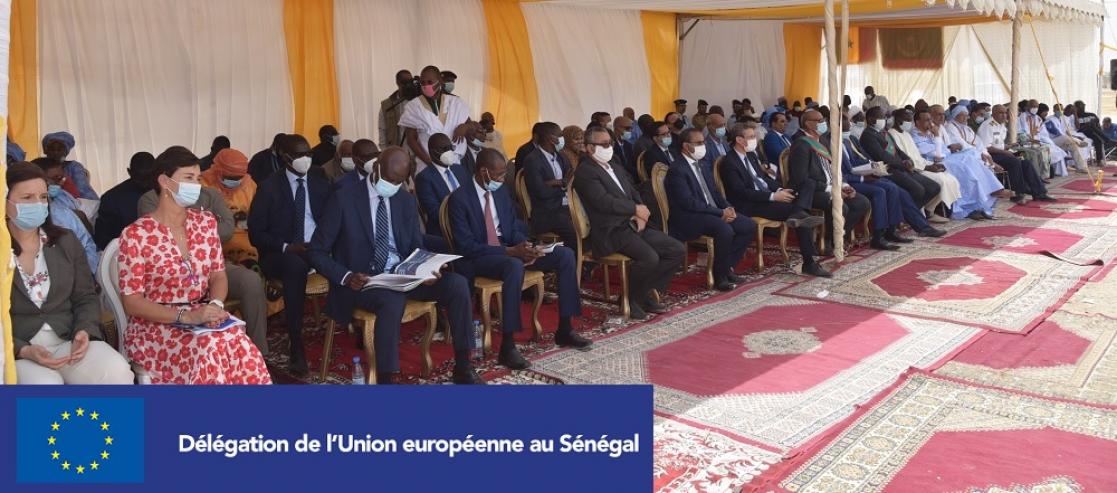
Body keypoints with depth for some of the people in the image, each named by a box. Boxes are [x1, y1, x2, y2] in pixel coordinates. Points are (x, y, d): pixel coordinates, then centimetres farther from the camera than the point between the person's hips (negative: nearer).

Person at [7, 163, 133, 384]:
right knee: (46, 384, -35)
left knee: (117, 372, -25)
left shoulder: (66, 242, 12)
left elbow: (86, 297, 11)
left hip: (70, 341, 3)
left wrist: (84, 332, -8)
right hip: (16, 352, -3)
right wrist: (23, 351, -19)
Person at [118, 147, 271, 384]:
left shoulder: (206, 222, 7)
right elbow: (132, 302, -10)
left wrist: (216, 305, -14)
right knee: (210, 349, -34)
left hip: (202, 321, 4)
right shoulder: (136, 235, -8)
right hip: (153, 328, -4)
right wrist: (186, 316, -22)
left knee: (239, 344, -29)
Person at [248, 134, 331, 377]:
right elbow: (255, 233, -4)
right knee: (295, 265, -39)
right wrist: (287, 247, -20)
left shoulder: (321, 186, 12)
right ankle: (297, 349, -39)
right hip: (279, 255, -3)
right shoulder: (269, 187, 0)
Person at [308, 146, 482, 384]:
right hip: (362, 281, -5)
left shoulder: (407, 201, 8)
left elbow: (417, 249, 13)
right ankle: (387, 377, -27)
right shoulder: (344, 199, -7)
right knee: (393, 299, -39)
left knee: (457, 283, -18)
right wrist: (346, 276, -24)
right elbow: (317, 252, -6)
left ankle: (463, 367, -9)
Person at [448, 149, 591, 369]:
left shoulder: (501, 192, 9)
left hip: (508, 249, 7)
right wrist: (509, 251, -26)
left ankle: (564, 330, -2)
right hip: (477, 258, -7)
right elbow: (466, 246, -19)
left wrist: (524, 246, -10)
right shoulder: (459, 199, -13)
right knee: (515, 266, -41)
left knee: (565, 254, -8)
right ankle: (507, 347, -34)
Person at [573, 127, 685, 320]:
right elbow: (603, 202, -18)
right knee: (650, 257, -30)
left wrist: (641, 215, -1)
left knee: (677, 250, -3)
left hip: (633, 225, 9)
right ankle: (630, 300, -7)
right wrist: (636, 210, -9)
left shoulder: (617, 170, 23)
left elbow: (635, 195, 20)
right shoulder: (585, 172, -6)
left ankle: (646, 293, 7)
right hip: (612, 231, -9)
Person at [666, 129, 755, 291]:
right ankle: (720, 276, -15)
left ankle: (727, 266, 5)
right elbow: (689, 202, -20)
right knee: (725, 230, -33)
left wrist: (727, 208, -2)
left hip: (714, 212, 9)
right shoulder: (677, 170, -12)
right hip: (689, 218, -9)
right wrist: (720, 213, -20)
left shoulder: (703, 165, 16)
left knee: (749, 226, -4)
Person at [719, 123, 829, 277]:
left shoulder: (751, 155, 17)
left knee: (808, 184, -8)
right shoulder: (729, 163, -12)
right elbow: (742, 192, -20)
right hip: (751, 205, -10)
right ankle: (809, 263, -29)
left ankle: (798, 214, -35)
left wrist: (780, 190, -1)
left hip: (768, 196, 10)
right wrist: (774, 196, -23)